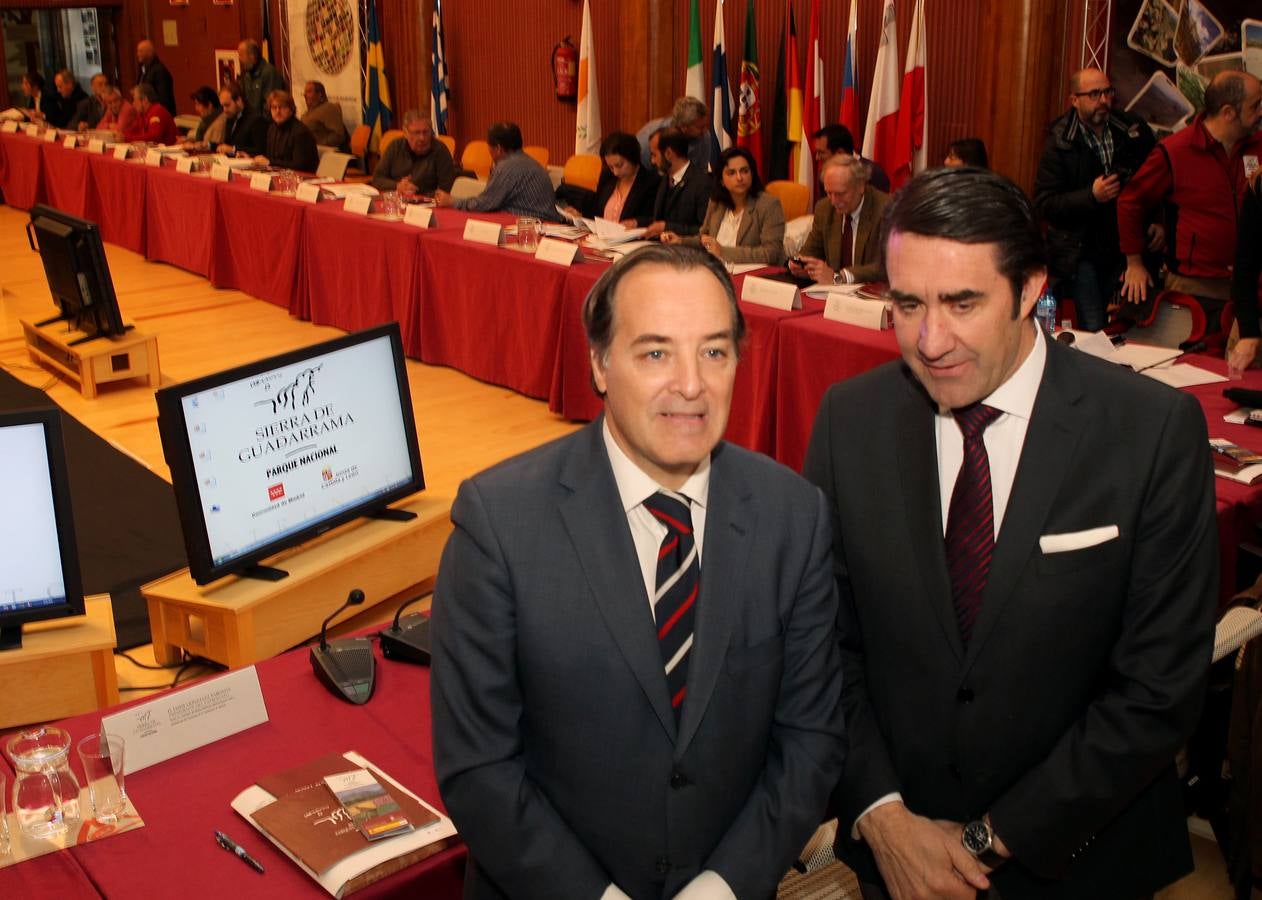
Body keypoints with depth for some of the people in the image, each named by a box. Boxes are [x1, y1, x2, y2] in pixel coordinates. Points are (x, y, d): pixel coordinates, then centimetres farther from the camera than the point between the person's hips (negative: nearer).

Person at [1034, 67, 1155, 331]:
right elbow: (1044, 204, -11)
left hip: (1126, 247, 3)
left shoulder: (1134, 129, 2)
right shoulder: (1059, 143, -7)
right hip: (1082, 251, -3)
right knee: (1093, 331, -7)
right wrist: (1091, 196, -22)